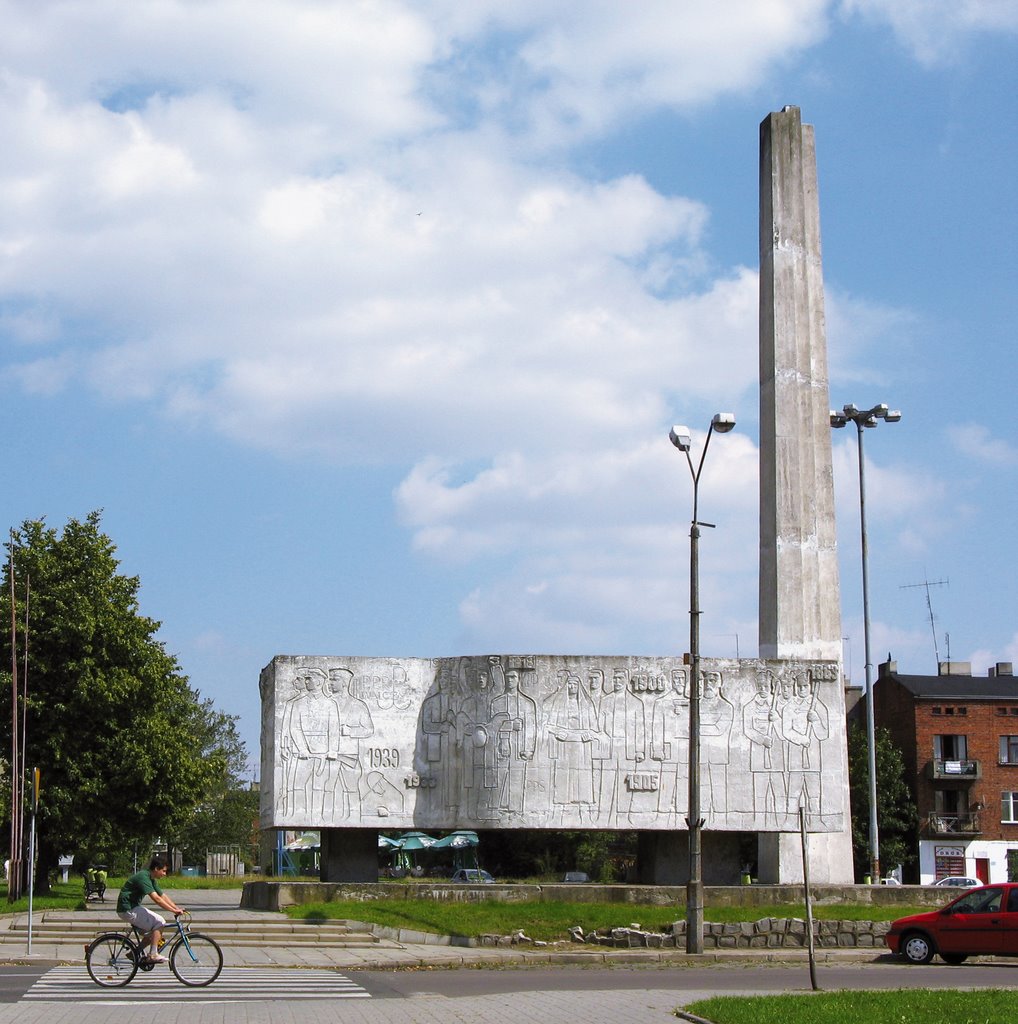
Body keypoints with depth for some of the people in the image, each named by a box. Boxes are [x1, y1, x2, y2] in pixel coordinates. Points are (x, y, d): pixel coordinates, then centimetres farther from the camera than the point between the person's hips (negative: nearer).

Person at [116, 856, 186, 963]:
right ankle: (153, 955, -14)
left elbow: (163, 896, 13)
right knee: (159, 922, -16)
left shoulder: (151, 880, 11)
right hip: (128, 910, -10)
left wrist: (177, 909, 2)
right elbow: (156, 898, -28)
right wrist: (173, 911, -27)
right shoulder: (143, 877, -21)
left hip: (133, 907, 10)